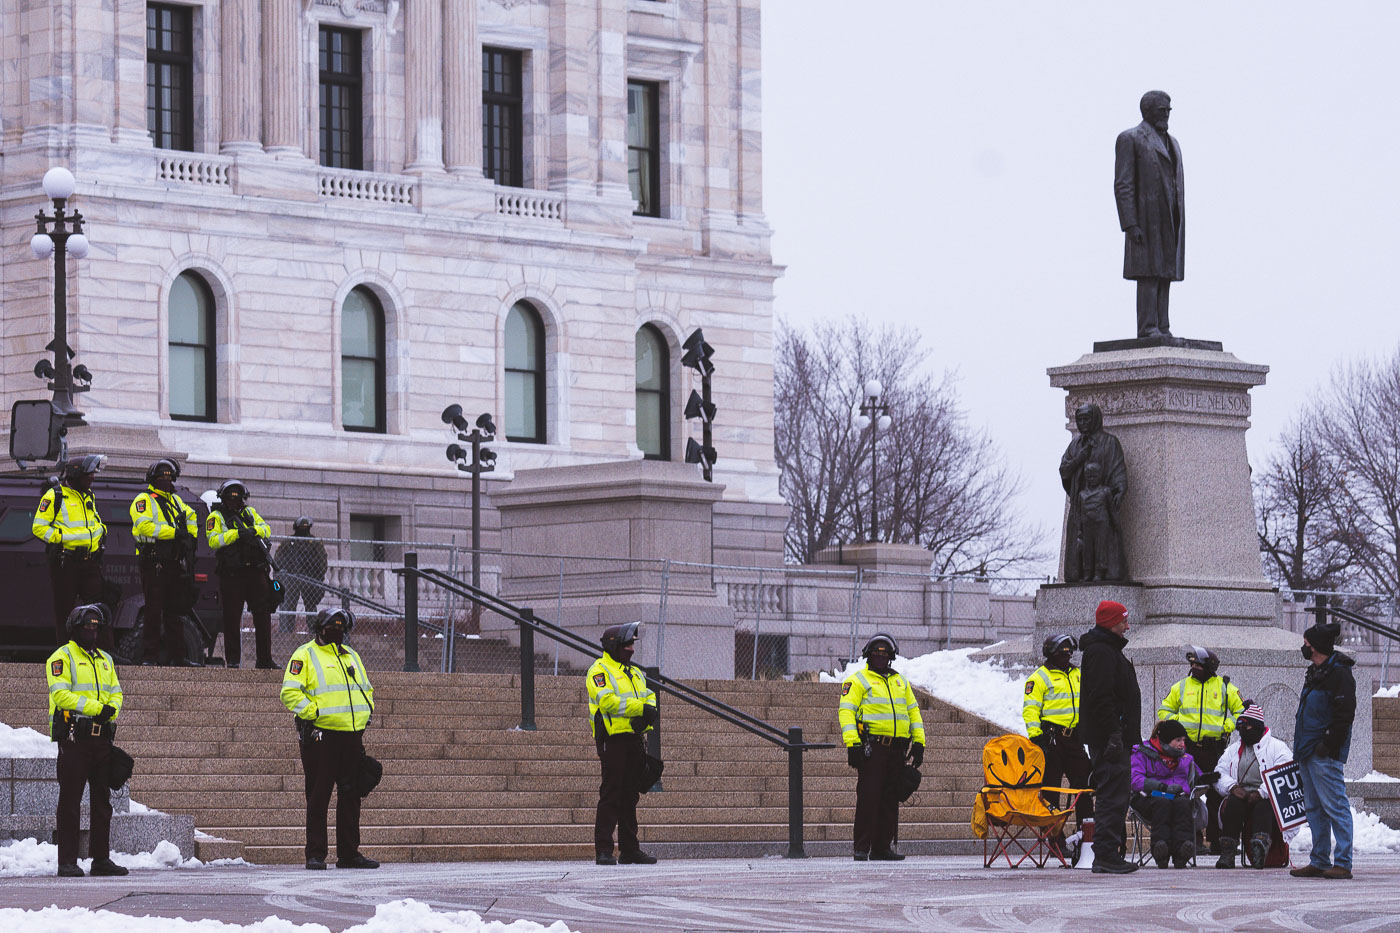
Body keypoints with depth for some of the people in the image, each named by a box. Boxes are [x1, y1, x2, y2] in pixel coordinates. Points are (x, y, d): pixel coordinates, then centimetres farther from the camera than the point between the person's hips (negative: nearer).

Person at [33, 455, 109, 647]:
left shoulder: (88, 495, 17)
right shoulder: (54, 496, -6)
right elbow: (39, 527, -8)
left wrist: (101, 530, 12)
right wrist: (61, 538, -17)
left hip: (89, 560, 6)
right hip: (64, 561, -6)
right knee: (64, 609, 1)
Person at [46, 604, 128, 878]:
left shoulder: (106, 660, 19)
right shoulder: (62, 657, -3)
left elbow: (116, 693, 16)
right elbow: (60, 694, -14)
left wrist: (112, 708, -8)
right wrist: (95, 708, -20)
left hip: (102, 737, 7)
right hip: (74, 737, -7)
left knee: (102, 800, 9)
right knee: (70, 800, -5)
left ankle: (101, 858, 15)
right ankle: (67, 862, -4)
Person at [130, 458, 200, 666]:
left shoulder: (175, 501, 20)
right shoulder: (144, 501, -4)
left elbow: (191, 516, 36)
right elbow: (144, 525, -19)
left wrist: (192, 536, 18)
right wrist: (174, 533, -20)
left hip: (175, 563, 8)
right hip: (154, 563, -8)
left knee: (176, 611, 10)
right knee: (154, 611, -6)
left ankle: (176, 656, 14)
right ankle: (150, 656, -4)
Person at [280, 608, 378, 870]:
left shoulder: (351, 656, 19)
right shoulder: (306, 656, -1)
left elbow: (366, 689, 29)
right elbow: (290, 693, -9)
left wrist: (366, 713, 12)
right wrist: (313, 711, -17)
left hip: (352, 734, 6)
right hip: (321, 736, -6)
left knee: (350, 796, 7)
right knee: (318, 797, -3)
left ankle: (349, 853, 13)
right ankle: (316, 854, 0)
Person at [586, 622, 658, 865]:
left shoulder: (635, 673, 21)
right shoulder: (599, 671, -5)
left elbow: (649, 697, 12)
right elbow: (607, 700, -18)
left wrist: (648, 713, -10)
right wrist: (640, 708, -18)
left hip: (634, 738, 8)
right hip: (613, 738, -8)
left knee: (630, 796, 10)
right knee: (610, 794, -9)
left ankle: (630, 849, 15)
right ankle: (603, 850, -8)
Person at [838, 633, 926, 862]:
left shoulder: (901, 682, 21)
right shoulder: (858, 681, 3)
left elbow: (913, 712, 23)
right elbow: (846, 711, -6)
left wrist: (918, 741, 12)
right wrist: (852, 743, -17)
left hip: (897, 748, 6)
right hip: (872, 746, -6)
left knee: (890, 799, 6)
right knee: (869, 797, -8)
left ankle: (883, 847, 10)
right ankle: (862, 848, -6)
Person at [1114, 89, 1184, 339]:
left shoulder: (1170, 143, 21)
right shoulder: (1130, 139, -3)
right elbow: (1123, 185, -9)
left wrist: (1180, 224, 14)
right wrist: (1130, 225, -18)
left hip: (1169, 221, 7)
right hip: (1146, 218, -7)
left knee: (1165, 274, 3)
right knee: (1149, 273, -12)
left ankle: (1162, 329, 2)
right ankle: (1148, 328, -14)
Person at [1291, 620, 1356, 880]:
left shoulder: (1339, 673, -11)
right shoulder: (1314, 673, 19)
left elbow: (1345, 713, -16)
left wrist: (1329, 744, -19)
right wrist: (1301, 747, 20)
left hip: (1325, 754, -10)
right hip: (1307, 751, 10)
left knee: (1334, 805, -10)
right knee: (1314, 808, 12)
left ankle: (1342, 863, -11)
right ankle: (1319, 861, 16)